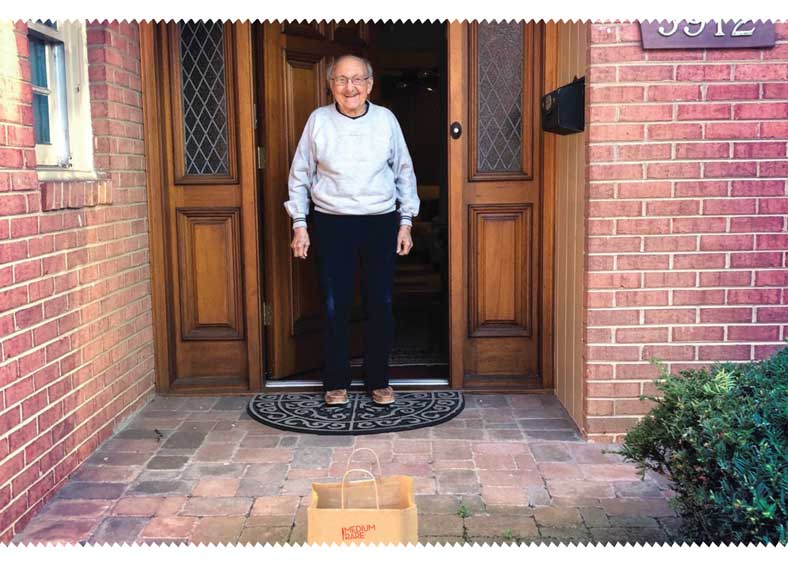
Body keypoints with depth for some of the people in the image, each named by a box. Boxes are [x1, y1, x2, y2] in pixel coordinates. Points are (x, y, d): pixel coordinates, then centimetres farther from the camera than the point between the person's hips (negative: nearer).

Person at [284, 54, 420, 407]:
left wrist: (406, 221, 6)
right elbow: (300, 175, 5)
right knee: (335, 306, 2)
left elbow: (404, 172, 9)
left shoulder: (386, 119, 2)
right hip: (332, 224, -1)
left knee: (381, 304, 5)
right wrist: (299, 224, 1)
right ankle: (336, 382, 18)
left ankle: (379, 380, 20)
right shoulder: (318, 120, 0)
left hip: (381, 223, 1)